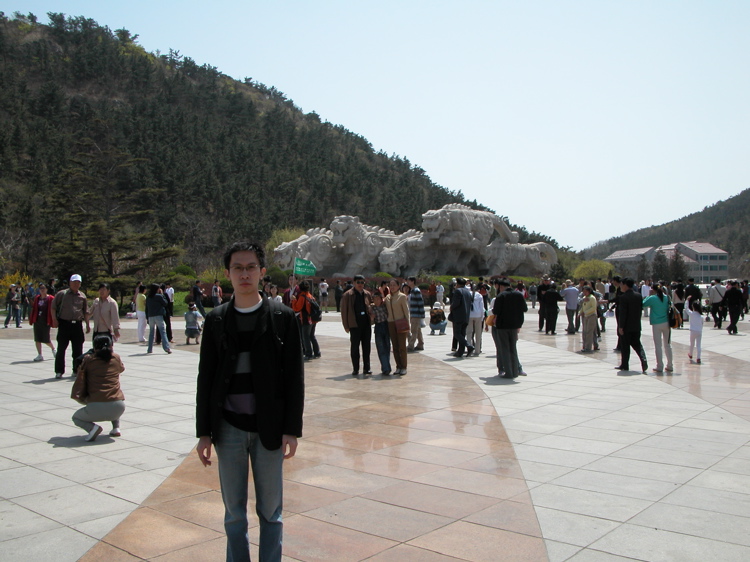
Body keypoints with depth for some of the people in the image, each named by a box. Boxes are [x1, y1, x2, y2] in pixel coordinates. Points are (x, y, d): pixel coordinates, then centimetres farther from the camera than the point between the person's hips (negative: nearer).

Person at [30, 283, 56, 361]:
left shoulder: (50, 298, -5)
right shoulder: (37, 298, 10)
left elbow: (53, 310, -7)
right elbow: (34, 309, 12)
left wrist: (52, 321, -11)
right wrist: (31, 320, 7)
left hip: (45, 321, -5)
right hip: (37, 321, 5)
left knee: (45, 339, 0)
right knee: (37, 339, 3)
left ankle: (53, 349, 27)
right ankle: (40, 355, 9)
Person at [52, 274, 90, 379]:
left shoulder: (82, 296, 10)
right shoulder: (62, 294, 2)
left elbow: (86, 311, 16)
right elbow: (53, 307, 4)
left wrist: (87, 324, 11)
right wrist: (54, 319, -7)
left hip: (77, 325, 3)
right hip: (64, 324, -3)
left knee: (78, 350, 6)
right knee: (61, 349, -1)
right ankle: (59, 371, 7)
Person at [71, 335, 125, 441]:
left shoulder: (88, 360, 5)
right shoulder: (116, 358, 10)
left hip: (97, 409, -3)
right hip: (119, 408, 3)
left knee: (76, 417, 28)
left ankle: (92, 427, -3)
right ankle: (116, 428, 22)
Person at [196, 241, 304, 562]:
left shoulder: (282, 317, -2)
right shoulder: (216, 320, 4)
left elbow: (294, 377, -2)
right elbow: (205, 378, 6)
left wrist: (292, 429, -7)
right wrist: (204, 432, 3)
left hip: (269, 428, -1)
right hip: (229, 428, 2)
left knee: (270, 511, 9)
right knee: (234, 514, 11)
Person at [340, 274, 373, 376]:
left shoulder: (367, 294, 11)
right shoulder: (348, 295, -2)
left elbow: (372, 306, 22)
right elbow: (344, 311, -2)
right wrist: (346, 326, -7)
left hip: (366, 324, 4)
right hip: (355, 324, -4)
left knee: (366, 347, 8)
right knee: (354, 347, 1)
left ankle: (366, 368, 15)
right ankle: (355, 369, 9)